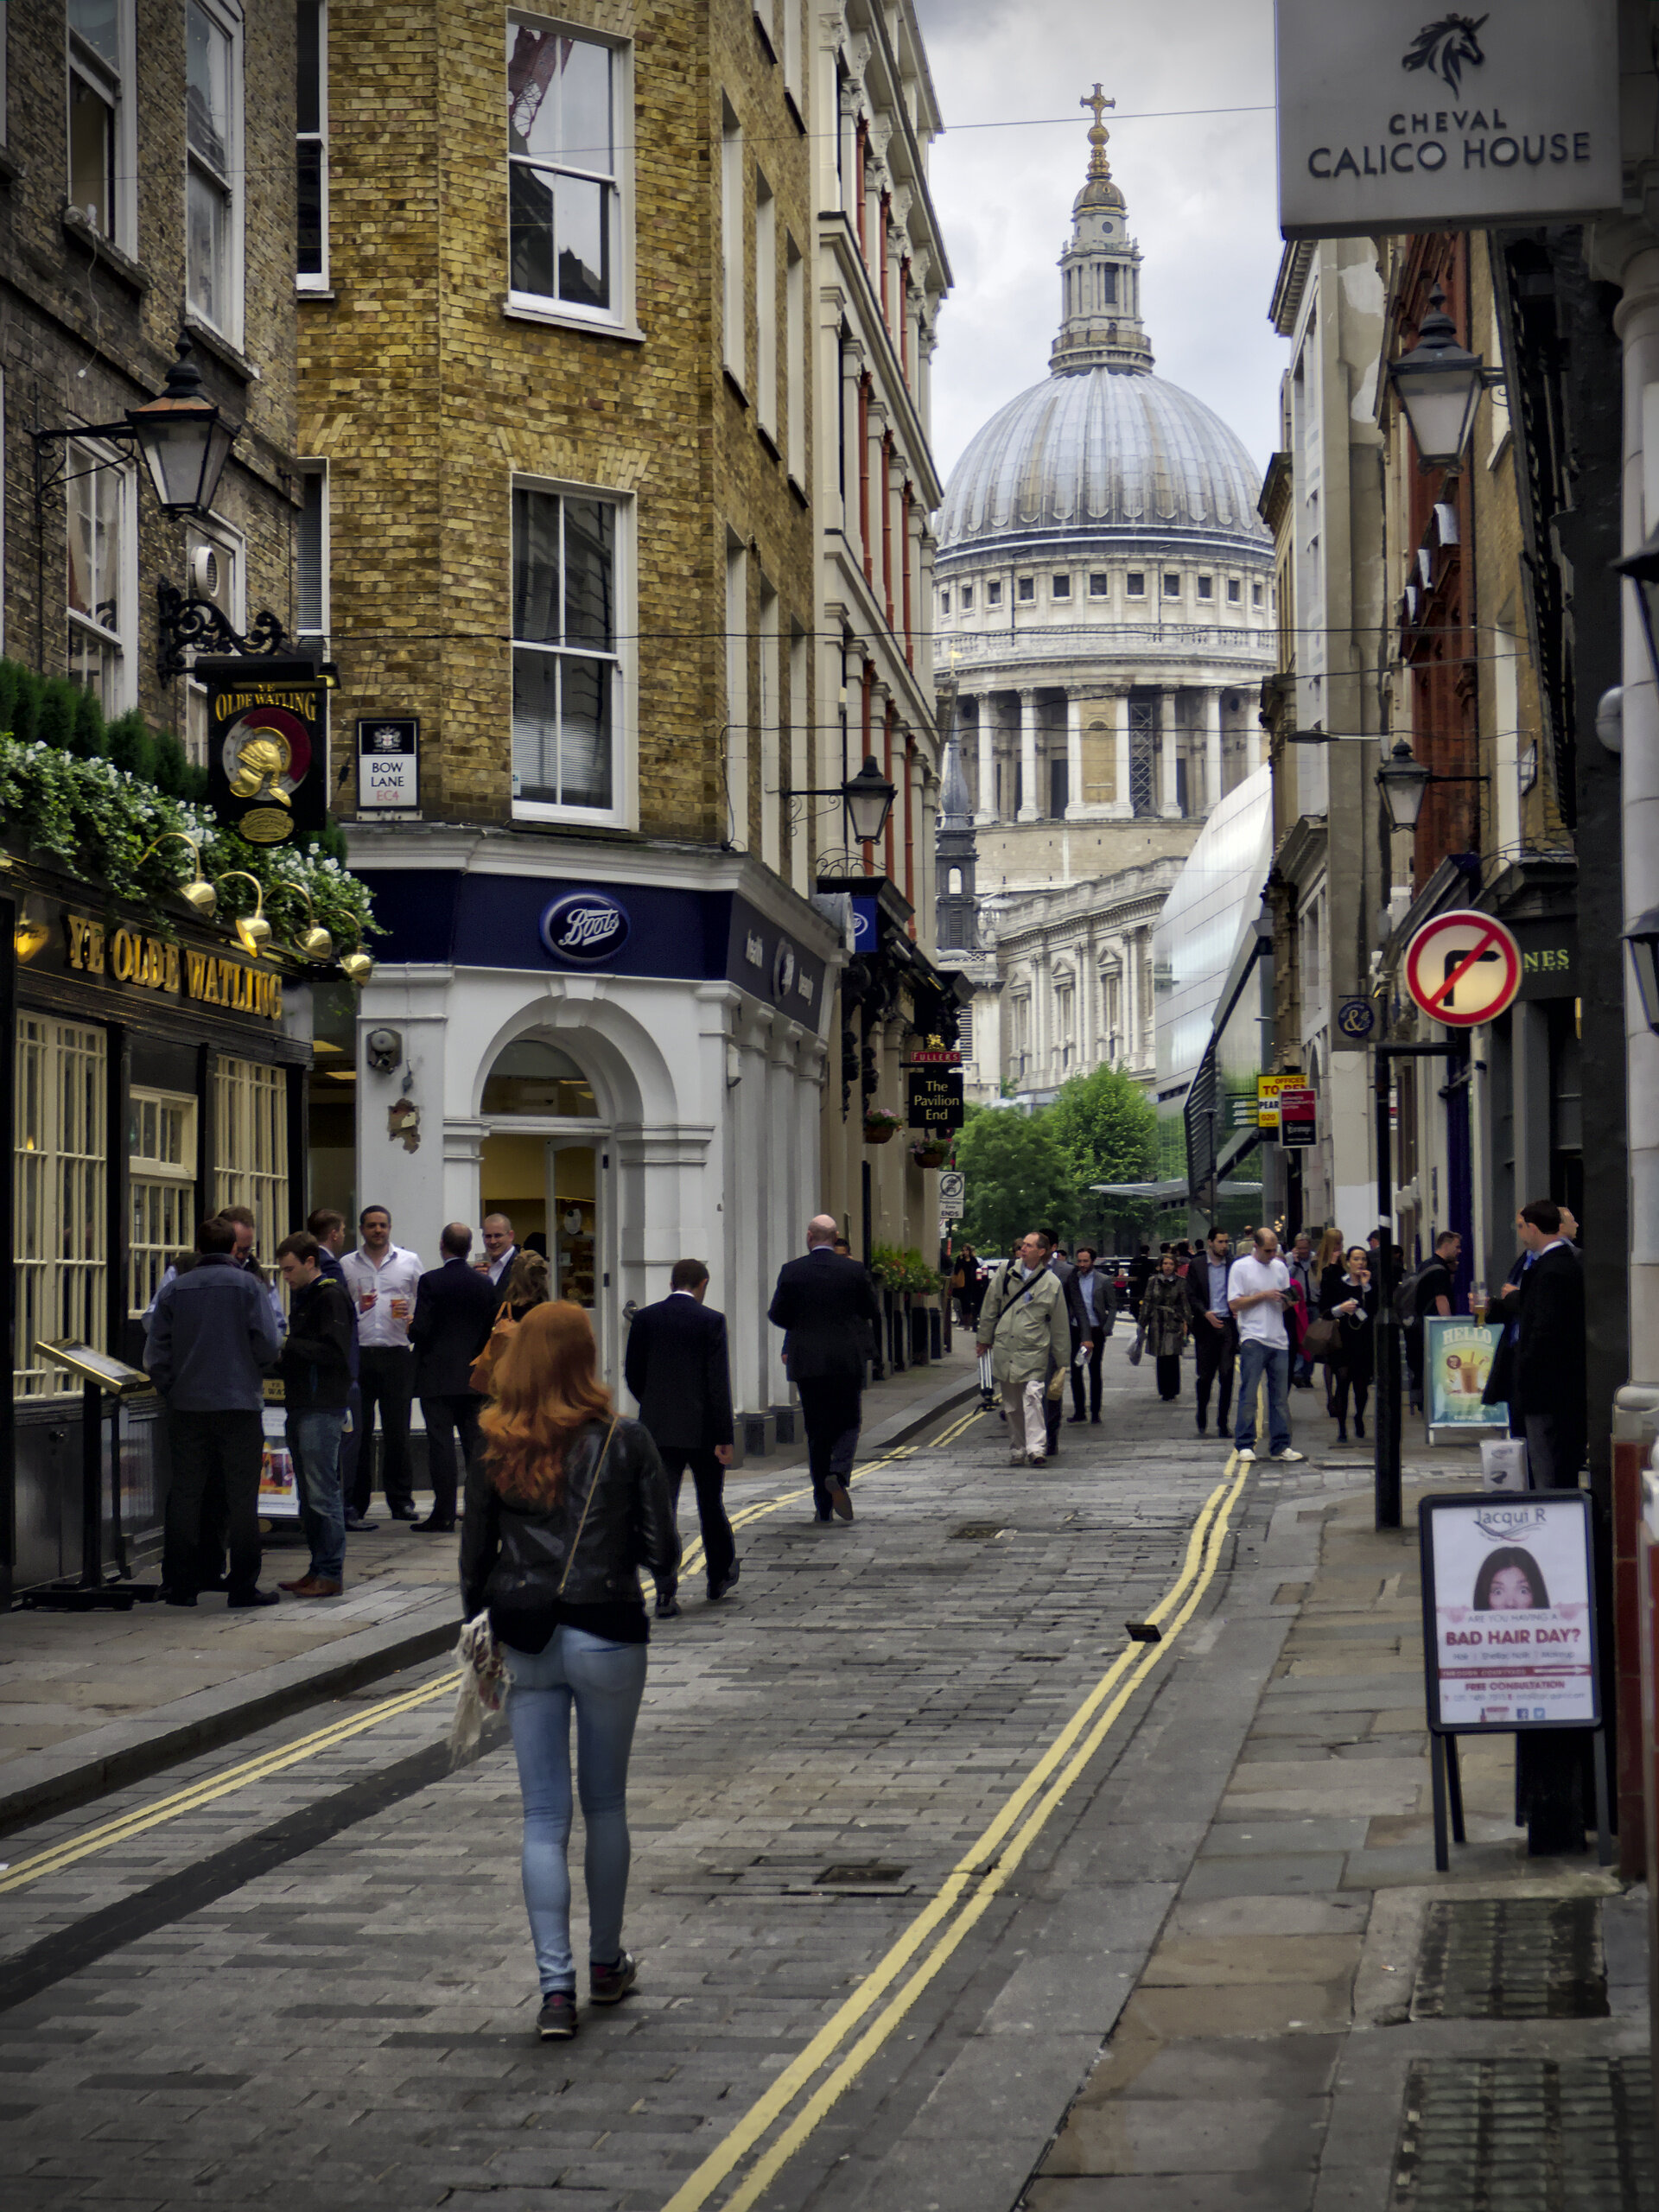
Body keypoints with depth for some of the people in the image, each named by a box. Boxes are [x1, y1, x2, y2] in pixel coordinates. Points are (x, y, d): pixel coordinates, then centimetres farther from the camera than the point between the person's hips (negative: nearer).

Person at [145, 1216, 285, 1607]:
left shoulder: (173, 1291, 5)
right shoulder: (247, 1286, -3)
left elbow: (156, 1354, 3)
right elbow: (269, 1344, -8)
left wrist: (172, 1390, 14)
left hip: (187, 1407, 3)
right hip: (240, 1404, -3)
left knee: (184, 1496, 8)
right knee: (241, 1497, 2)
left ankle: (180, 1586, 9)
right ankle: (243, 1586, 1)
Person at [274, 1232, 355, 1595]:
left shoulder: (330, 1296, -10)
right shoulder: (300, 1294, 18)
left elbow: (333, 1352, -19)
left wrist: (287, 1345, -16)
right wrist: (284, 1366, 6)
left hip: (323, 1407, -10)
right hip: (301, 1405, 10)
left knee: (323, 1493, -8)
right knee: (308, 1495, 12)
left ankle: (331, 1574, -5)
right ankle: (318, 1569, 18)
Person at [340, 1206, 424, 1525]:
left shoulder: (409, 1261, 11)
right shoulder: (346, 1265, 11)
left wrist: (413, 1317, -8)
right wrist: (358, 1308, -7)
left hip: (397, 1354, 0)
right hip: (359, 1355, 0)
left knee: (398, 1430, 0)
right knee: (358, 1430, 1)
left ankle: (401, 1499, 9)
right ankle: (356, 1503, 6)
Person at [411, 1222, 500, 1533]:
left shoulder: (430, 1282, -11)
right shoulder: (485, 1284, 3)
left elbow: (421, 1330, -14)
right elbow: (492, 1330, 6)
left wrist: (409, 1328, 7)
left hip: (437, 1377, -4)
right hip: (474, 1377, 4)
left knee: (440, 1443, -3)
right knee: (475, 1443, 9)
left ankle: (444, 1515, -4)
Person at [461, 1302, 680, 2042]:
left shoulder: (494, 1450, -1)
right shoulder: (625, 1443, -7)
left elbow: (475, 1557, 4)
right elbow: (663, 1552, -6)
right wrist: (631, 1557, 17)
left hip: (525, 1640, 1)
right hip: (606, 1635, -1)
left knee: (544, 1817, 4)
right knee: (605, 1805, 16)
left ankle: (556, 1987, -4)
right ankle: (606, 1964, 29)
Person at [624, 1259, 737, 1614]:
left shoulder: (645, 1318, 2)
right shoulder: (711, 1321, -8)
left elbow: (632, 1374, 7)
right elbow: (718, 1382, -11)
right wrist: (725, 1438, -8)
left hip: (657, 1427, 2)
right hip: (702, 1429, -2)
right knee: (711, 1506, 15)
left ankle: (665, 1594, -7)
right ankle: (720, 1580, 30)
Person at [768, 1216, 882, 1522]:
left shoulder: (792, 1271, -4)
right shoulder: (854, 1270, -3)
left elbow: (778, 1316, 1)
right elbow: (873, 1315, 4)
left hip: (807, 1362, 0)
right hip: (847, 1360, 0)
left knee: (817, 1432, 7)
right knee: (847, 1425, 11)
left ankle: (823, 1505, 6)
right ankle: (838, 1475, -18)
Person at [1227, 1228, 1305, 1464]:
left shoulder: (1280, 1267, 16)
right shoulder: (1241, 1267, 1)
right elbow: (1234, 1303, -6)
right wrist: (1264, 1296, -12)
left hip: (1279, 1339, 5)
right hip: (1253, 1338, -5)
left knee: (1280, 1395, 5)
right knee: (1249, 1394, -6)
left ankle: (1280, 1445, 9)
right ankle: (1244, 1445, -2)